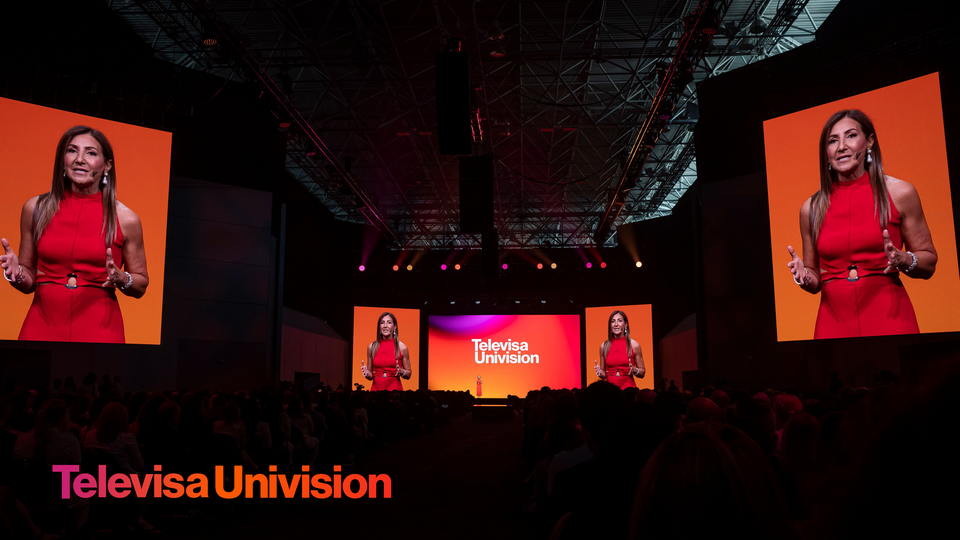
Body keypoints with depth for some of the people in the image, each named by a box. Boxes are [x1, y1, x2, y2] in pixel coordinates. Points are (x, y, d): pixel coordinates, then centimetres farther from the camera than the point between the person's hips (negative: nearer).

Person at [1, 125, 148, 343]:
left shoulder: (125, 219, -1)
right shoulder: (36, 208, 5)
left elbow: (140, 286, 8)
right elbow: (29, 283, 13)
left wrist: (121, 279, -12)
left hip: (99, 328, -2)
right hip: (42, 324, 2)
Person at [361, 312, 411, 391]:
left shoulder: (402, 347, -2)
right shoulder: (371, 347, 3)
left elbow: (409, 373, 7)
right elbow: (371, 376, 10)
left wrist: (401, 372, -13)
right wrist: (367, 373, -10)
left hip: (395, 388, -1)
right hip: (376, 388, 2)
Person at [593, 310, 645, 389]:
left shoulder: (634, 345, 1)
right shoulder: (604, 346, 5)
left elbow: (642, 372, 8)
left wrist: (634, 370, -10)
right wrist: (600, 372, -6)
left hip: (628, 387, -1)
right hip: (610, 388, 1)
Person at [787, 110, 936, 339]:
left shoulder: (899, 193, 2)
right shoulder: (811, 208, 6)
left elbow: (929, 263, 7)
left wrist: (903, 260, -13)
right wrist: (803, 276, -7)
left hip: (889, 318, -1)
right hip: (834, 323, 1)